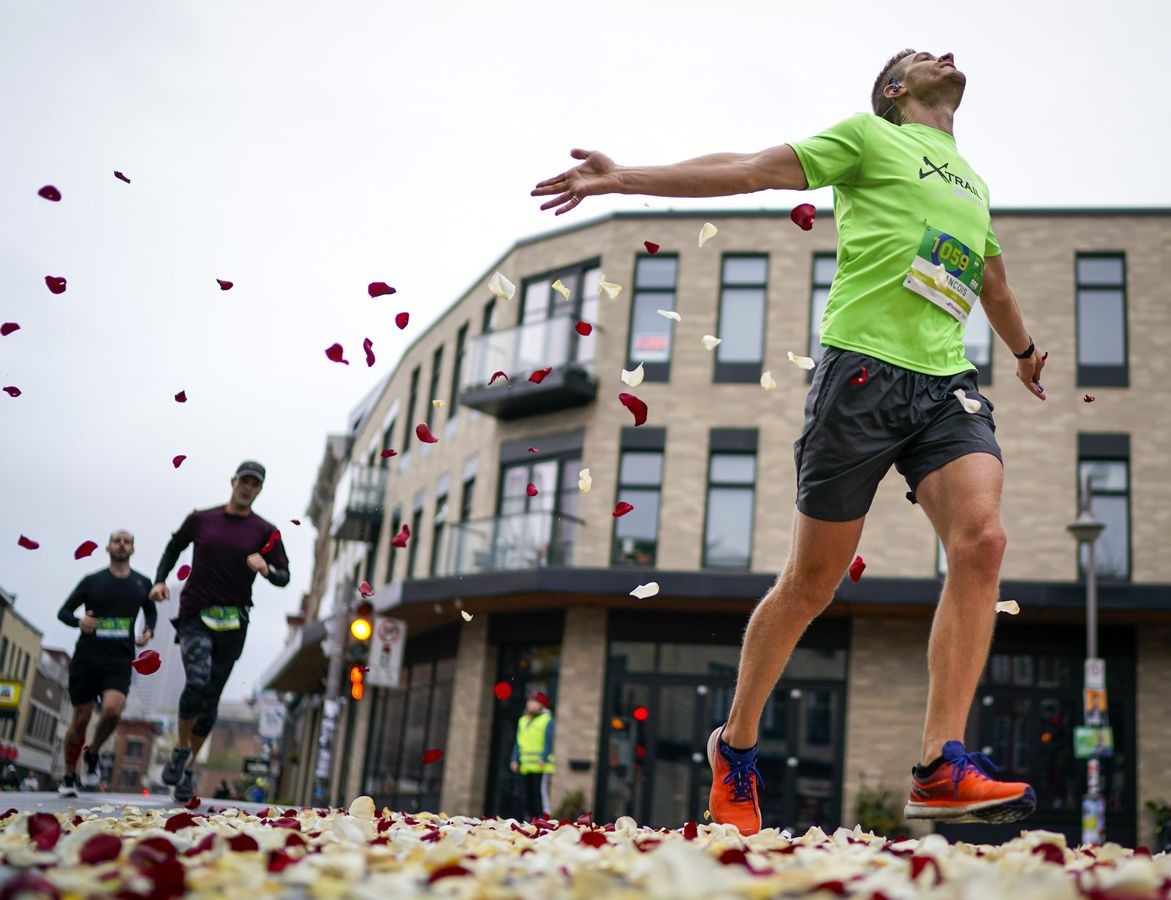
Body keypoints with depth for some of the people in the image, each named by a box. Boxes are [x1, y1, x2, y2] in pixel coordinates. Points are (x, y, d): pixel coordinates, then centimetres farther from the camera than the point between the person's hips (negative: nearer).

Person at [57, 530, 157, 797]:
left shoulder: (142, 584, 8)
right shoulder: (92, 581, 3)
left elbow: (151, 612, 24)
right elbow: (63, 611, 6)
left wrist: (149, 631, 3)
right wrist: (78, 621, -16)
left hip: (119, 662, 0)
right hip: (86, 659, 0)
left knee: (112, 710, -23)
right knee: (81, 719, 2)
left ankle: (93, 754, 6)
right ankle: (69, 776, 21)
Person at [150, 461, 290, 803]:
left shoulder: (266, 532, 4)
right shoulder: (201, 519, 7)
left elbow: (284, 577, 4)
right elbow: (174, 547, 21)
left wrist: (266, 569, -18)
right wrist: (160, 580, 6)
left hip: (233, 623, 1)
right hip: (195, 616, -1)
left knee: (211, 698, 6)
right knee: (198, 681, -23)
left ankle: (189, 768, 22)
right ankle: (181, 748, 1)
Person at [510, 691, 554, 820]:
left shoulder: (547, 720, -2)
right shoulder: (523, 720, 18)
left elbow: (549, 741, -10)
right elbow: (518, 742, 18)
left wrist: (543, 759, -19)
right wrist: (515, 760, 9)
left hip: (540, 765, -7)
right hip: (526, 765, 7)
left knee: (540, 791, -13)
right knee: (528, 793, 8)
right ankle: (530, 818, 14)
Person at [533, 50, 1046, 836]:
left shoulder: (974, 185, 29)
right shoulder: (869, 136, 11)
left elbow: (993, 282, 44)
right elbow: (751, 170, 3)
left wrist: (1026, 350, 59)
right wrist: (627, 177, -5)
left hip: (947, 382, 6)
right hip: (864, 366, -5)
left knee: (982, 540, -21)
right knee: (810, 583, -2)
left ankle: (941, 771, -21)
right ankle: (736, 747, 17)